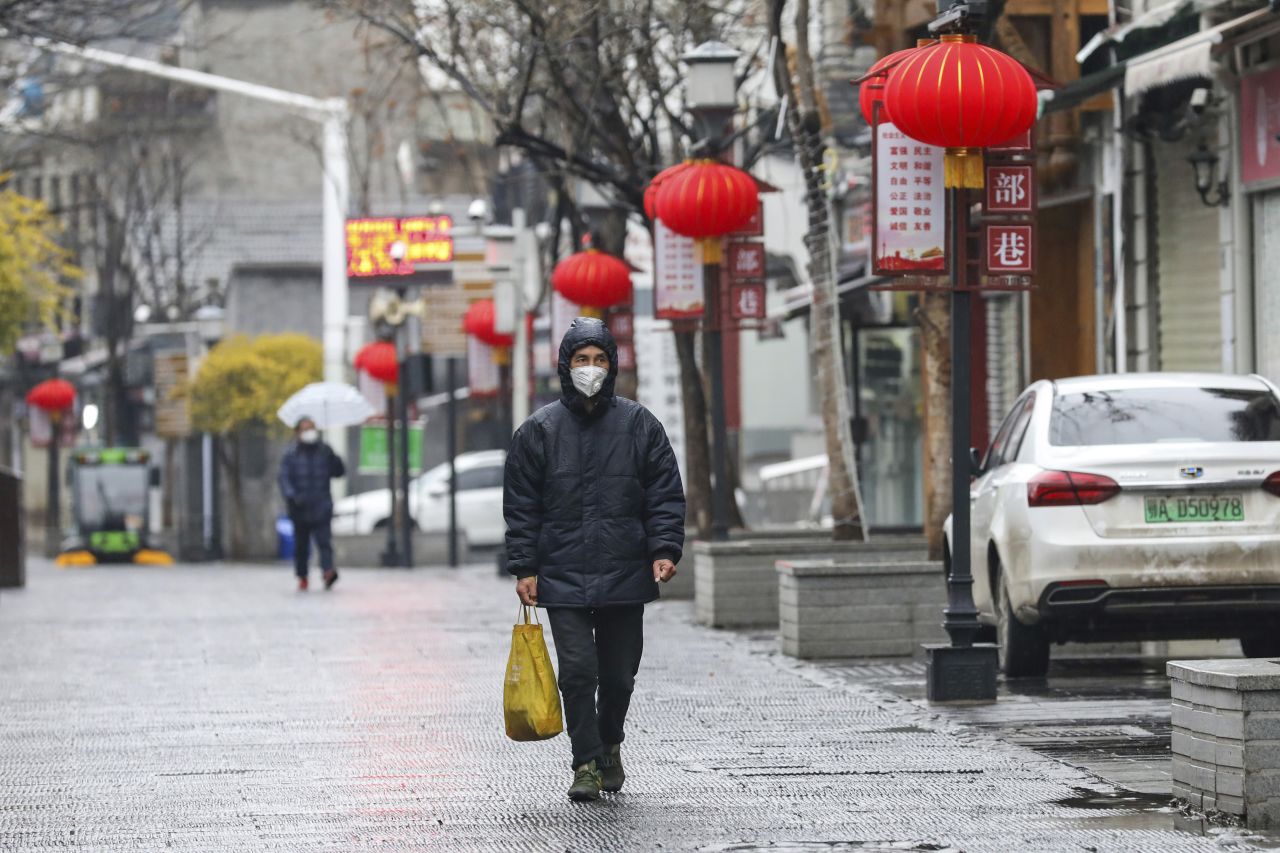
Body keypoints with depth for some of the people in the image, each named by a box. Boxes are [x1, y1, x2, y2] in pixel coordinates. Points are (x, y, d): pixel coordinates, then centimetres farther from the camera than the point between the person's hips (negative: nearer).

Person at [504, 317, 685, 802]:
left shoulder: (639, 426, 5)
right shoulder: (539, 431, 4)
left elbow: (665, 495, 6)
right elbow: (521, 507, 6)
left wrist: (664, 550, -8)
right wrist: (524, 568, -2)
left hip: (624, 578, 1)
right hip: (562, 577, -1)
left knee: (619, 675, 8)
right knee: (578, 671, -9)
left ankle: (609, 745, 33)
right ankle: (587, 764, -1)